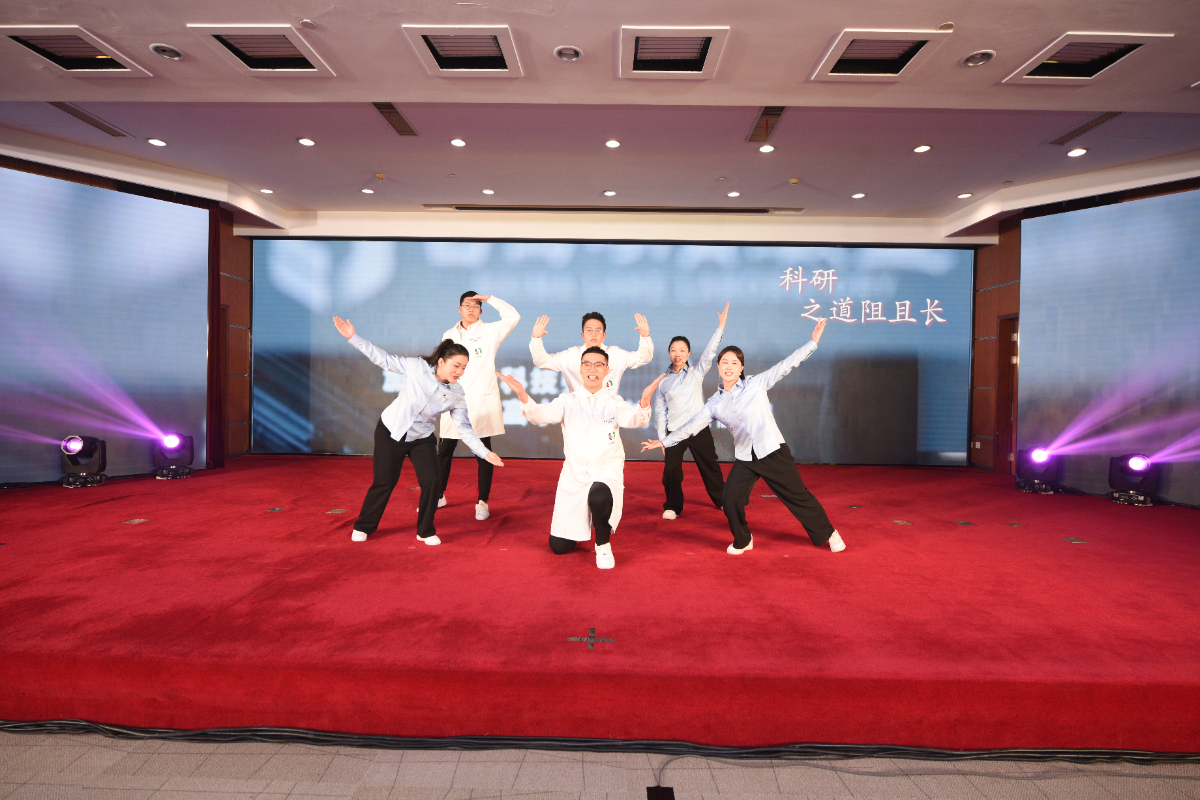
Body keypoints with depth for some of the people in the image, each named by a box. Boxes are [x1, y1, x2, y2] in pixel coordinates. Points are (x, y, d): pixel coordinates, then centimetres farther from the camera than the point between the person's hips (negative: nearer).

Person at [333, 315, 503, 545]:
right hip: (390, 431, -2)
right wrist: (353, 337, -14)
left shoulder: (457, 395, -13)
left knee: (431, 481, -11)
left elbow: (464, 428, -9)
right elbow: (384, 360, -11)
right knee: (384, 483, 4)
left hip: (421, 439, 2)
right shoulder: (417, 367, -19)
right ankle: (363, 527, 28)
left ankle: (425, 531, 11)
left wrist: (485, 453, -17)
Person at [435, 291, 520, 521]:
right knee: (444, 450, 8)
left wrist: (489, 298, -11)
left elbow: (513, 316, -12)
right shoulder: (449, 335, 13)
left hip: (482, 400, -3)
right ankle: (438, 495, 25)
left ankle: (482, 502, 10)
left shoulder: (489, 332, 1)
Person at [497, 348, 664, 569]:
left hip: (607, 472, -2)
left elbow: (633, 419, -22)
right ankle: (581, 522, 42)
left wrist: (645, 401, -45)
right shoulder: (568, 401, 2)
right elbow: (540, 414, -15)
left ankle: (603, 545, -8)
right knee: (559, 546, 5)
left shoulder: (614, 402, -1)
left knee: (599, 497, -41)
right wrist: (522, 396, -36)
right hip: (574, 475, 2)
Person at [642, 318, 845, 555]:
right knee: (731, 498, -8)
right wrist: (664, 441, 1)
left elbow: (785, 365, -5)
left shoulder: (756, 384, -2)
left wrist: (813, 342, -11)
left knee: (797, 496, 3)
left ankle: (828, 533, 24)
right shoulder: (715, 403, 6)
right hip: (745, 458, 3)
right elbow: (692, 425, 5)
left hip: (772, 451, -3)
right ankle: (743, 541, 18)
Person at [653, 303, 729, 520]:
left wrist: (720, 326, -18)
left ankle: (722, 500, 28)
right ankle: (673, 506, 15)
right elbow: (660, 411, 6)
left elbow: (710, 352, -8)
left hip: (699, 429, 0)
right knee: (671, 471, -4)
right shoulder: (663, 381, 5)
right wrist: (661, 440, 2)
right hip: (674, 431, 0)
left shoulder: (696, 373, 4)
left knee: (710, 467, 8)